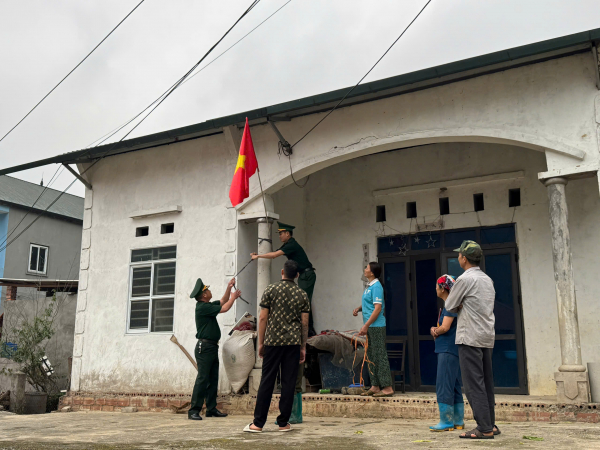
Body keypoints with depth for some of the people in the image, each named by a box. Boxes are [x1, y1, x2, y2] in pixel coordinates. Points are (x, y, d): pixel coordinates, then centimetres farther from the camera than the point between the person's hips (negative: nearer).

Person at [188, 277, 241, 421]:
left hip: (212, 347, 10)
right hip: (205, 347, -10)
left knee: (213, 379, 9)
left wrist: (229, 287, 18)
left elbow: (223, 301, 28)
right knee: (202, 379, -10)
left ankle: (211, 409, 13)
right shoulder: (202, 307, -15)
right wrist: (233, 297, 2)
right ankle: (194, 410, -8)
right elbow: (224, 308, -15)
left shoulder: (208, 305, 14)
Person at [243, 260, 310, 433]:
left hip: (273, 341, -1)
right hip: (293, 342, 1)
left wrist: (261, 343, 5)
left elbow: (263, 318, -2)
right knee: (289, 383, 5)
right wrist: (303, 347, 13)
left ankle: (258, 423, 6)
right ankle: (283, 423, 11)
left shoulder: (271, 290, 0)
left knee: (267, 381, 2)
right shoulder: (302, 295, 6)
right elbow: (304, 323, 6)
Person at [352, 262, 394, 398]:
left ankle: (387, 387, -2)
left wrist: (366, 326, -22)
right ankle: (375, 386, 21)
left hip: (376, 326, -10)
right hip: (370, 327, 10)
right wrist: (359, 308, 6)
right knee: (371, 356, 14)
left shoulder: (376, 287, -15)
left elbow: (377, 308, -20)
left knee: (380, 356, -7)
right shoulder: (369, 286, 15)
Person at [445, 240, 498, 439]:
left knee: (474, 384, -5)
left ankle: (484, 428, -5)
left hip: (470, 338, -8)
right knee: (486, 383, 12)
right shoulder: (488, 280, 13)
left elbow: (449, 306, -5)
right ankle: (490, 424, 17)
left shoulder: (465, 279, -12)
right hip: (487, 337, 8)